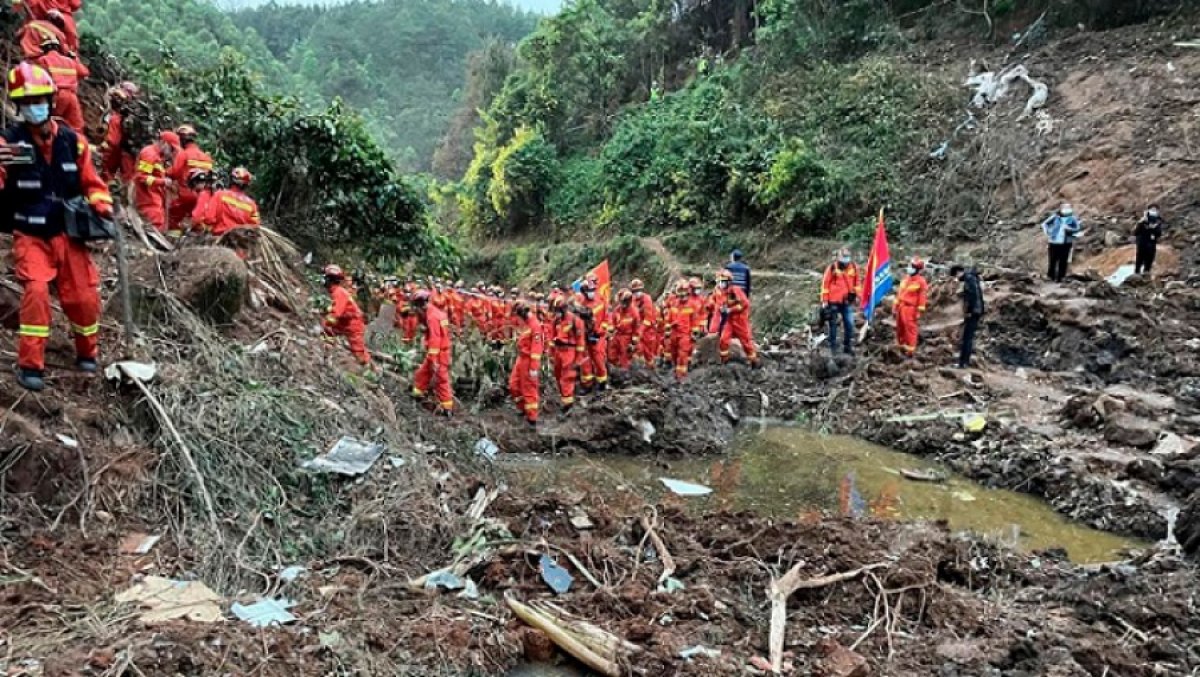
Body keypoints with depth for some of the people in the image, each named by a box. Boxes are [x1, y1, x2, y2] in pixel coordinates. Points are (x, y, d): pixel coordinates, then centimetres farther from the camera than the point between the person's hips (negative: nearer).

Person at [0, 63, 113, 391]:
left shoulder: (73, 140, 0)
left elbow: (91, 182, 10)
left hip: (69, 234, 3)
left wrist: (102, 207, -8)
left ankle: (88, 353, 27)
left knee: (84, 296, 4)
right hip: (31, 236, -3)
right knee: (36, 292, -19)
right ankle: (30, 365, -9)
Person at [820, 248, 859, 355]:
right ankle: (833, 347, 17)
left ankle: (848, 347, 13)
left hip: (848, 302, 3)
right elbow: (825, 284, -5)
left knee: (849, 324, 0)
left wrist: (857, 296, 14)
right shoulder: (832, 268, -9)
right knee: (833, 324, 6)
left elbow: (857, 282, 14)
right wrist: (824, 300, -4)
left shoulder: (854, 267, 2)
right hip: (834, 302, -3)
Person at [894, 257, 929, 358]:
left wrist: (919, 311, -13)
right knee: (900, 328, 14)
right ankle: (901, 346, 27)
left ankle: (910, 350, -2)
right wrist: (896, 306, 17)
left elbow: (922, 297, -11)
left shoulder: (921, 281, -10)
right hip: (901, 307, 8)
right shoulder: (906, 279, 14)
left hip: (910, 308, -8)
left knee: (910, 329, -6)